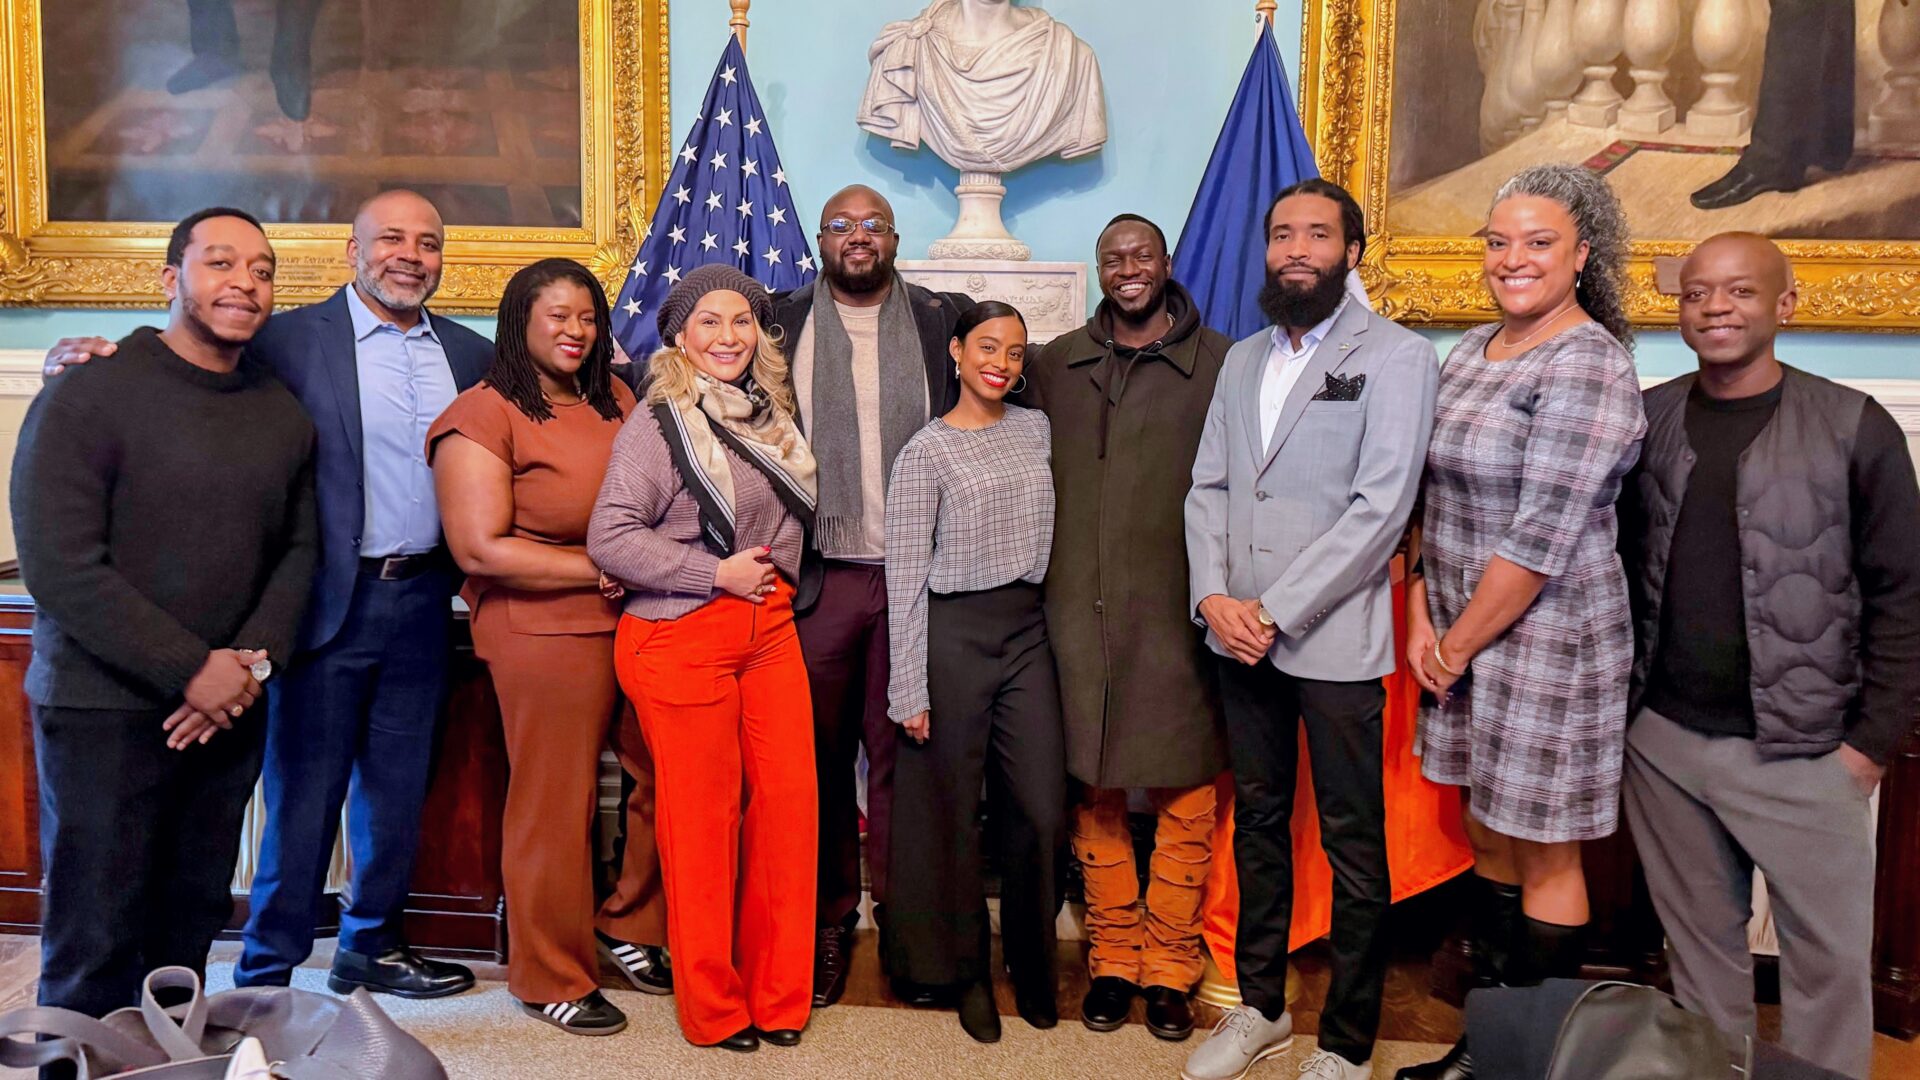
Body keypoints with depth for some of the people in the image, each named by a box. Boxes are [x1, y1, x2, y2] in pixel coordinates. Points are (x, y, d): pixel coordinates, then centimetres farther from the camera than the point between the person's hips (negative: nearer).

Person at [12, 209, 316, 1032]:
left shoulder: (284, 413, 8)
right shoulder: (89, 393, -9)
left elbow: (298, 550, 10)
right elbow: (59, 567, -14)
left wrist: (254, 661, -6)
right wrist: (194, 669, -15)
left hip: (228, 709, 5)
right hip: (104, 708, -4)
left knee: (193, 923, 12)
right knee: (98, 942, 3)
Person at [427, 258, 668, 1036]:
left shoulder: (617, 401, 10)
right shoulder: (484, 416, -7)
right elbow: (479, 548, -13)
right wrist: (602, 569, -12)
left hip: (644, 621, 6)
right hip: (548, 632, -6)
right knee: (557, 808, 4)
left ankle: (630, 928, 33)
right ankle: (552, 979, 23)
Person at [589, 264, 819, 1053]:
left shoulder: (771, 414, 12)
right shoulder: (661, 423, -7)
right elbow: (609, 539, -14)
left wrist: (787, 588, 12)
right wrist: (717, 574, -14)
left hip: (770, 630, 6)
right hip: (682, 638, -5)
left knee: (790, 803, 2)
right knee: (702, 817, 2)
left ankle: (777, 996, 19)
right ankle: (713, 1008, 19)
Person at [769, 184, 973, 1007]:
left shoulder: (944, 320, 8)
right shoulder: (782, 322, 8)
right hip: (816, 575, 0)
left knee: (901, 755, 6)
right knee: (821, 754, 7)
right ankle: (827, 923, 19)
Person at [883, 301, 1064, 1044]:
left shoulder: (1036, 430, 9)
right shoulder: (925, 453, -5)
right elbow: (905, 579, -7)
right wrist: (910, 689, -9)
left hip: (1027, 632, 4)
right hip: (953, 635, -4)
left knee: (1040, 810, 4)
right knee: (952, 811, 6)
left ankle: (1032, 963, 25)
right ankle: (967, 971, 25)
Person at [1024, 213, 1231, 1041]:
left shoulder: (1219, 364, 1)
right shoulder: (1056, 365, 11)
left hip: (1176, 613, -2)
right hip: (1079, 611, 3)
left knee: (1183, 795, 4)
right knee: (1093, 790, 9)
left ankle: (1170, 964, 20)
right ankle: (1112, 956, 24)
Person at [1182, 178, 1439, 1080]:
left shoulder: (1395, 357, -5)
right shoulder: (1243, 361, 14)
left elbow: (1381, 507, -14)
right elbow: (1208, 486, 10)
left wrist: (1276, 614, -16)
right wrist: (1213, 595, -6)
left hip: (1333, 640, -6)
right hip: (1239, 635, 6)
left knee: (1352, 845, 4)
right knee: (1258, 821, 16)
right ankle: (1261, 1005, 32)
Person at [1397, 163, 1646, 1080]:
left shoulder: (1587, 366, -16)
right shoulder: (1473, 349, 9)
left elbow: (1540, 539, -20)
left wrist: (1458, 644, -11)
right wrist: (1421, 620, 0)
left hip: (1545, 640, -8)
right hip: (1460, 636, 8)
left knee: (1543, 857, 6)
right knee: (1487, 838, 17)